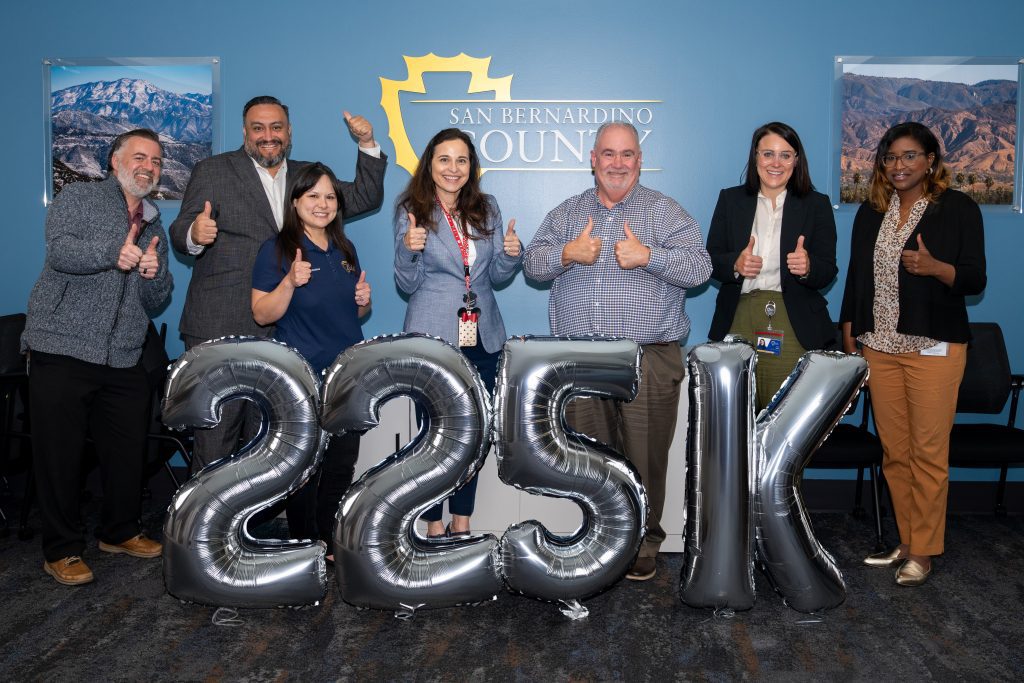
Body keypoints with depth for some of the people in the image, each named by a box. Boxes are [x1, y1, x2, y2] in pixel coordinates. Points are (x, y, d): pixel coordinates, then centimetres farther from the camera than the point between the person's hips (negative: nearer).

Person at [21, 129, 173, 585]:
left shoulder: (154, 227, 19)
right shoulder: (78, 198, 2)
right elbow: (60, 250, -16)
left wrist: (155, 275, -6)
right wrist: (113, 252, -33)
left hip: (123, 360, 6)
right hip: (62, 351, -5)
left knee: (128, 450, 9)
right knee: (59, 454, 0)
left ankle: (120, 531, 29)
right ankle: (62, 550, 12)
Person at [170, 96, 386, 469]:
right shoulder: (213, 171, 3)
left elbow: (365, 198, 14)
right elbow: (180, 232, -3)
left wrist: (367, 144, 1)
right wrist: (194, 234, -27)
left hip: (281, 334, 4)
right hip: (221, 332, -4)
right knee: (215, 447, -3)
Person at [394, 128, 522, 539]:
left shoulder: (487, 209, 7)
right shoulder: (413, 211, -3)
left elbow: (497, 276, 11)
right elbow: (408, 285, -4)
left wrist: (511, 253, -9)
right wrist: (408, 248, -23)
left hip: (482, 337, 4)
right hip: (433, 336, -4)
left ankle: (461, 523, 24)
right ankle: (434, 527, 15)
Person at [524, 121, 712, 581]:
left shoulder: (665, 212, 5)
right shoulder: (566, 213, 15)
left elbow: (699, 268, -4)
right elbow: (533, 263, 9)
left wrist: (648, 256, -17)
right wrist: (567, 254, -9)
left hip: (648, 360, -3)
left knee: (645, 454, 0)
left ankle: (643, 541, 16)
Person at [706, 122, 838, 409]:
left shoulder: (816, 205, 9)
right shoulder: (730, 199, 11)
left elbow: (828, 272, 4)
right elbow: (710, 260, 7)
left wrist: (808, 267, -19)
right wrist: (735, 264, -14)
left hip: (794, 328, 0)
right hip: (738, 322, 1)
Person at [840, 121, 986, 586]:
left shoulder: (958, 208, -1)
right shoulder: (871, 212, 12)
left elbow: (974, 280, -4)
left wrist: (934, 266, -23)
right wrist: (849, 340, 10)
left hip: (934, 349, -4)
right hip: (879, 347, 4)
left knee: (928, 453, -1)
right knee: (894, 451, 9)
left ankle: (923, 551, 10)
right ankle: (906, 541, 21)